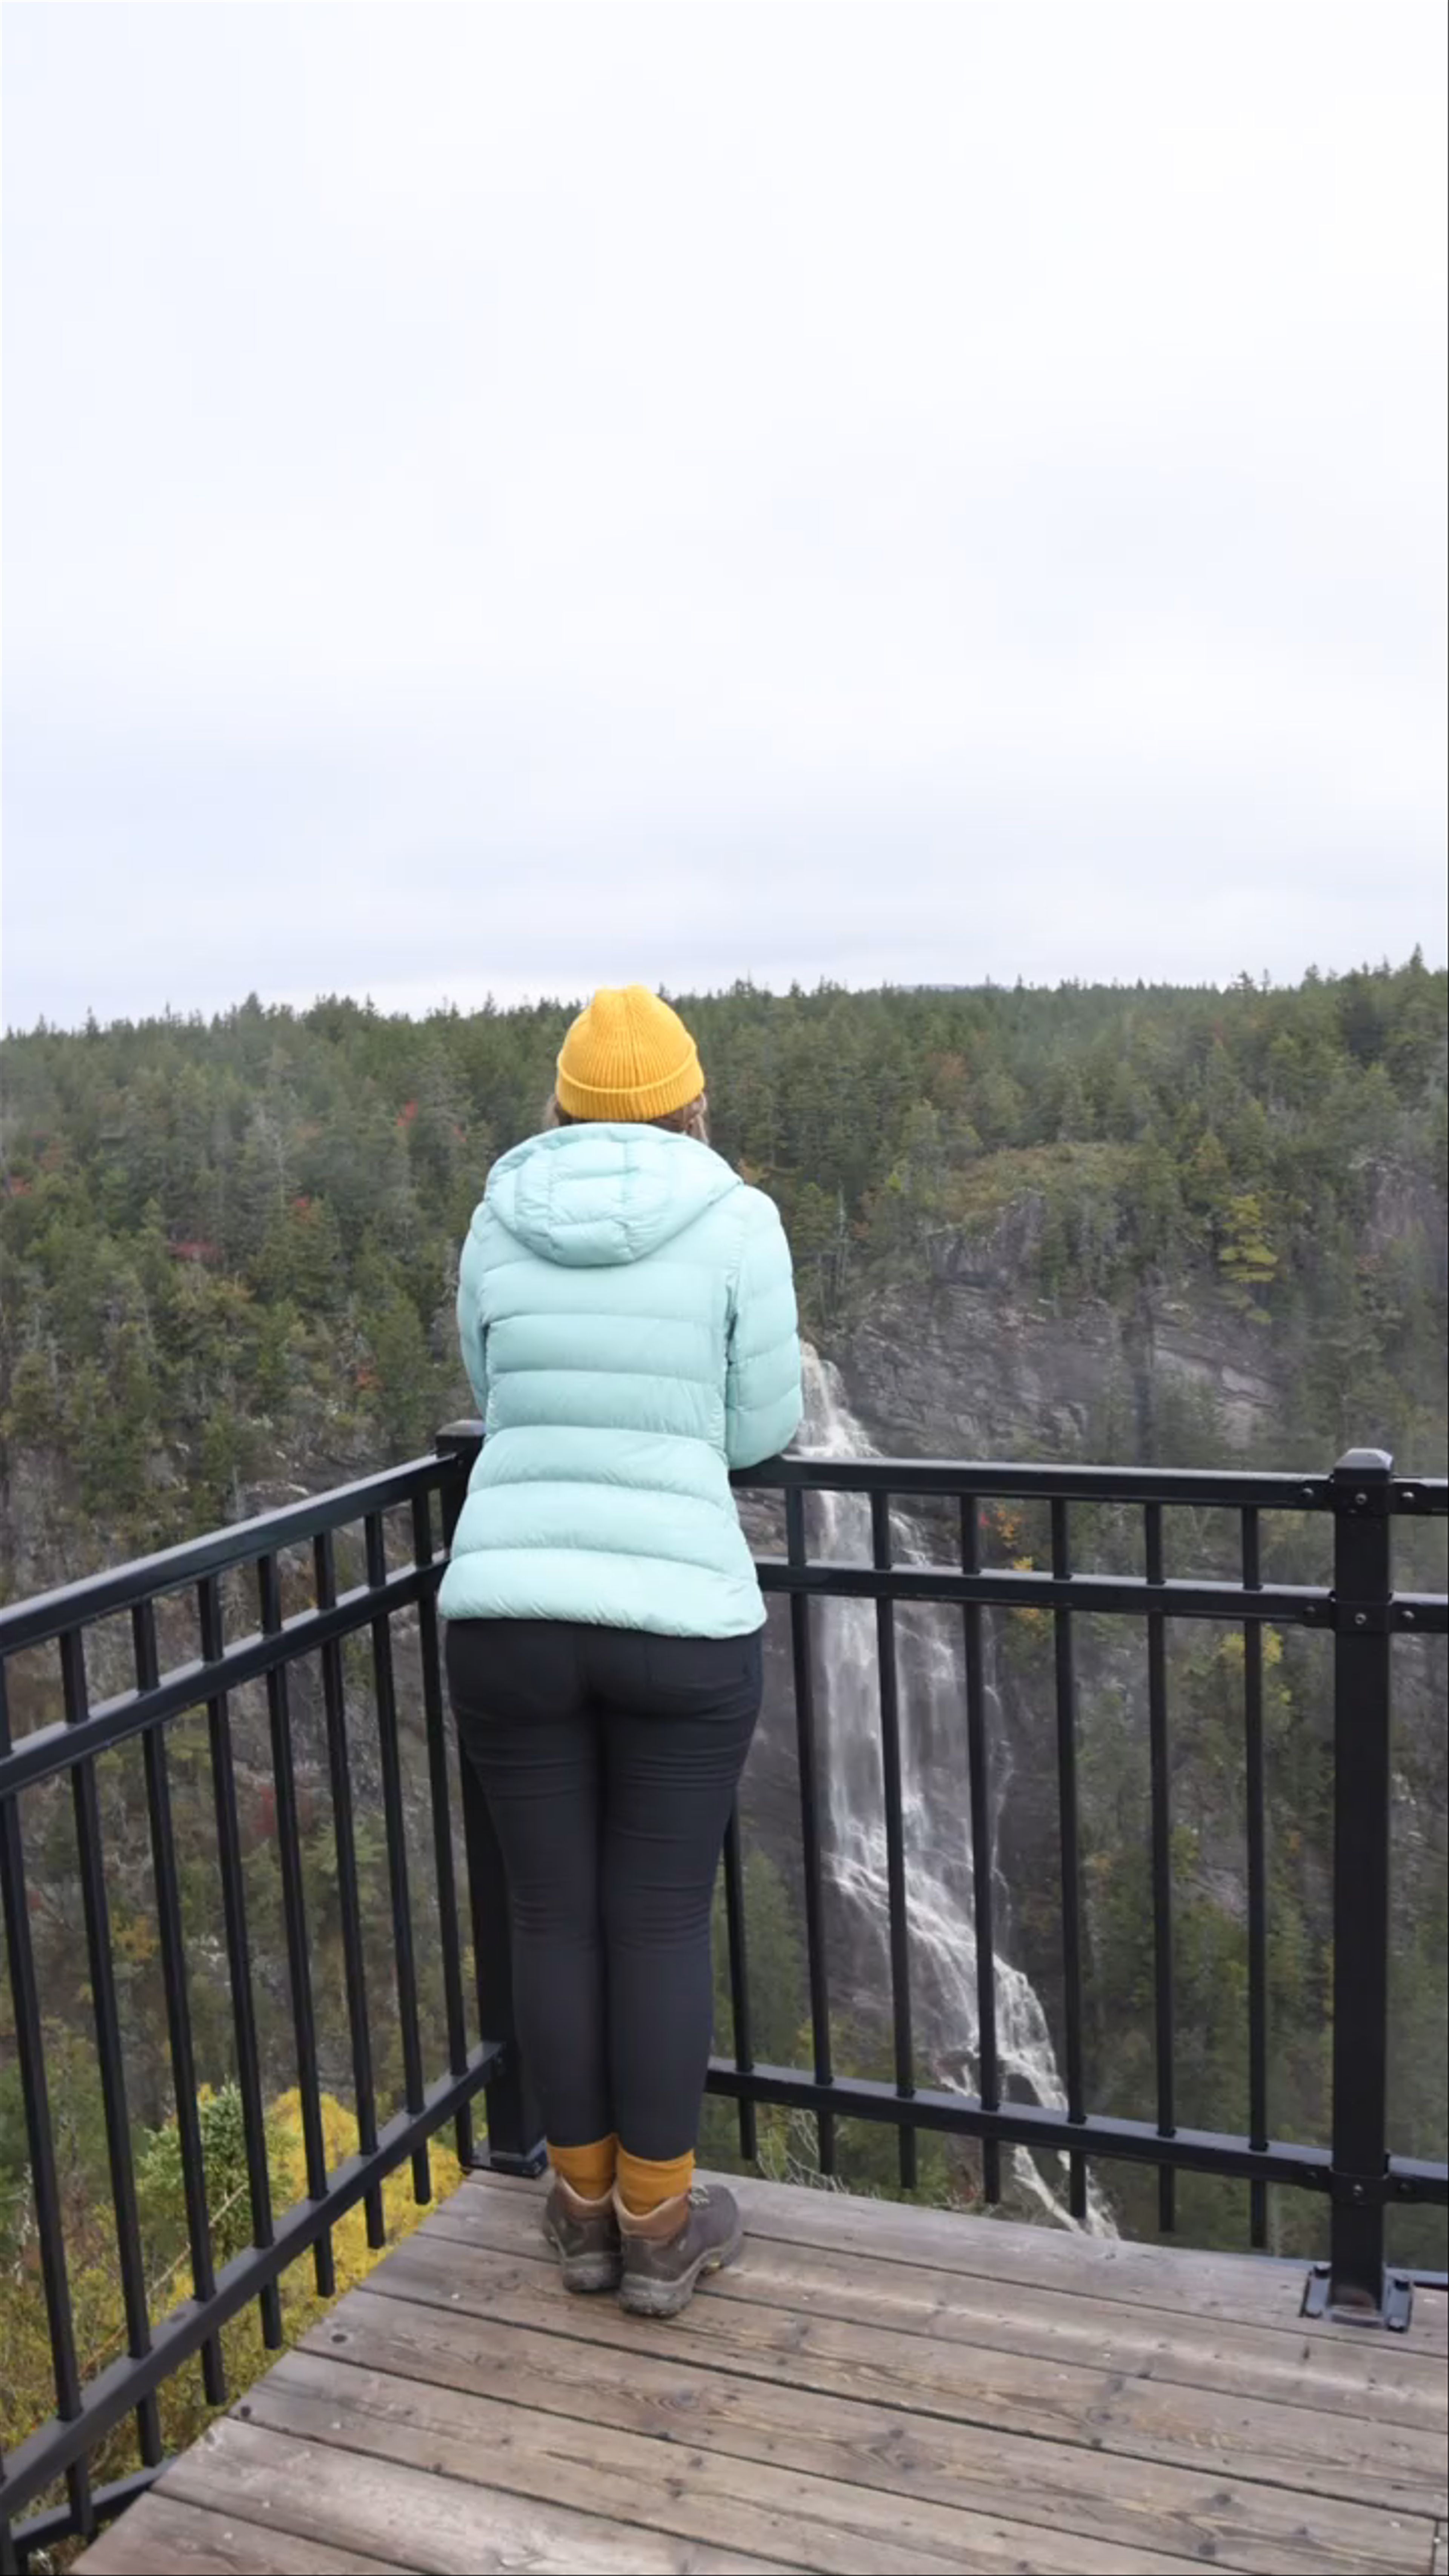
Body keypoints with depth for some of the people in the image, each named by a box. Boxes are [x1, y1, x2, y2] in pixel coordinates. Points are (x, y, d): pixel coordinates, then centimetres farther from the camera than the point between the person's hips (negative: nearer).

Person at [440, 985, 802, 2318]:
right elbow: (758, 1427, 2)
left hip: (506, 1610, 3)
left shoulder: (498, 1228, 5)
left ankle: (586, 2204, 31)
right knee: (664, 1924, 12)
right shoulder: (736, 1221, -4)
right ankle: (659, 2226, 25)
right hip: (676, 1620, -2)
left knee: (555, 1915, 16)